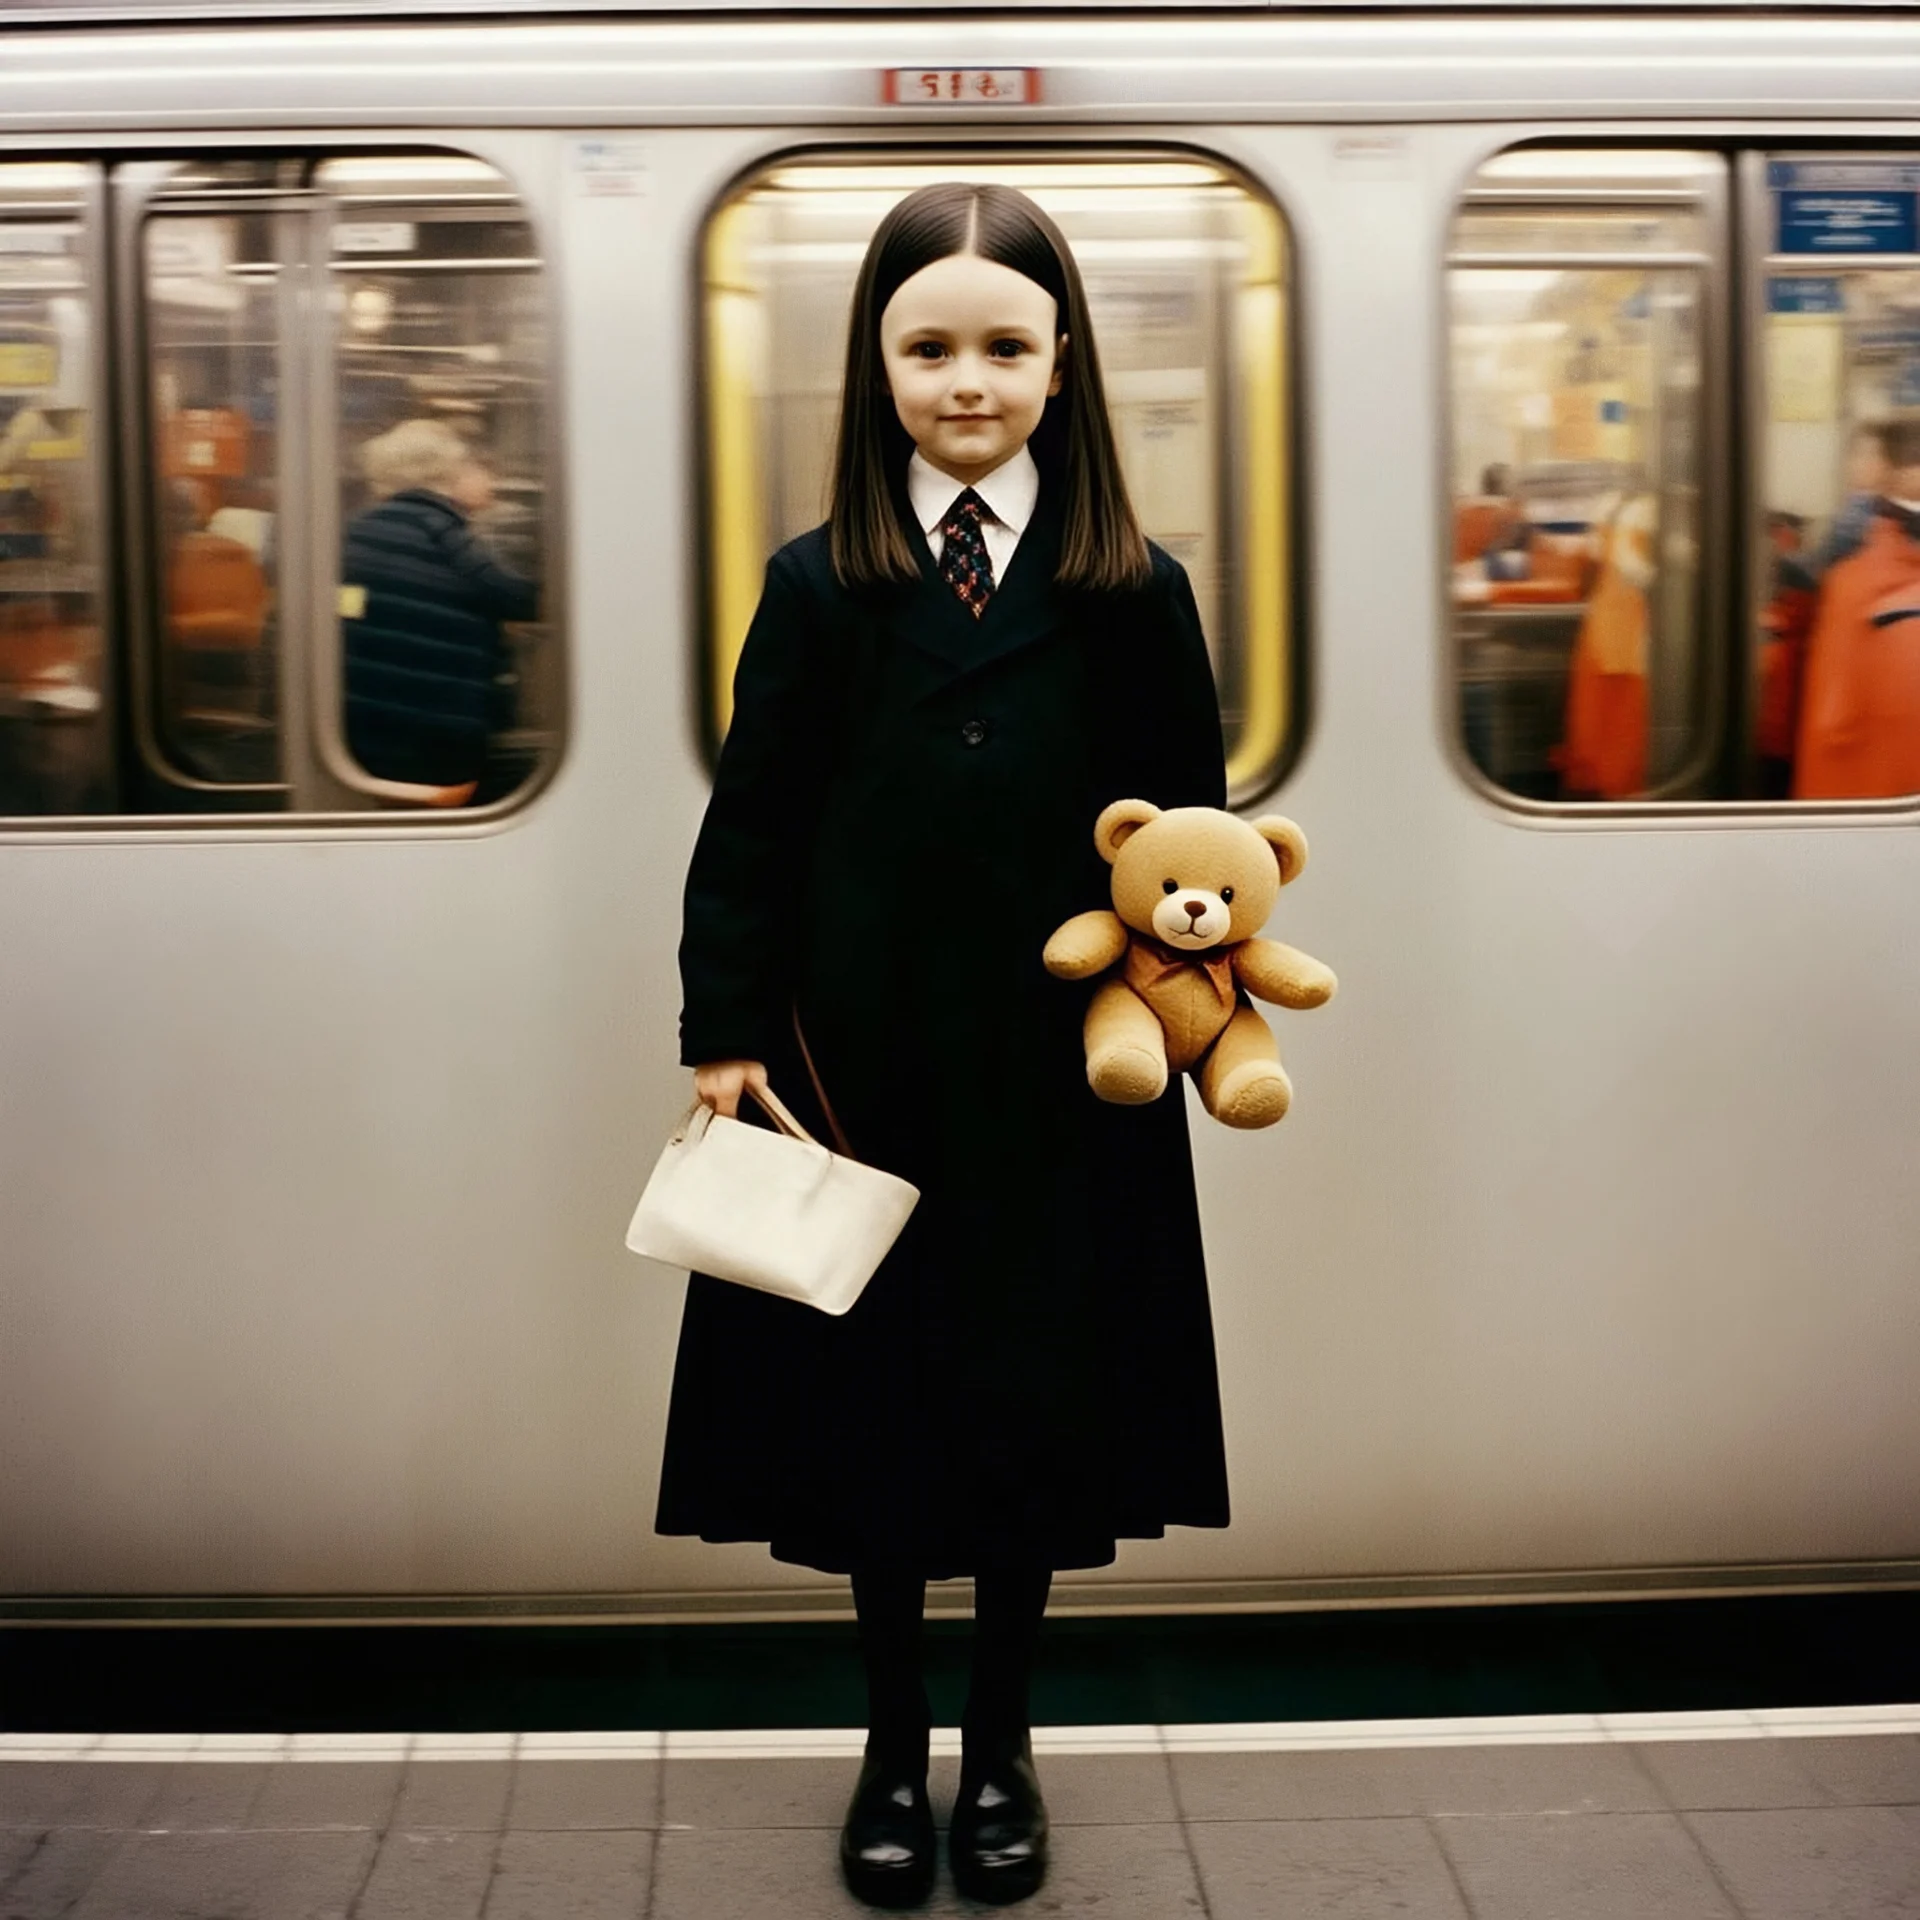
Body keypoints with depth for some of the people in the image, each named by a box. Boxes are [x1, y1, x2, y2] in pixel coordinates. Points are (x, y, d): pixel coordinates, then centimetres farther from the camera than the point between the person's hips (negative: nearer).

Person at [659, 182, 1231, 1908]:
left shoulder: (1134, 595, 0)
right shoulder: (816, 588, 0)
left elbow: (1195, 829, 3)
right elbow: (749, 833, 0)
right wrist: (725, 1032, -5)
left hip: (1062, 1088, 0)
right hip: (860, 1074, 0)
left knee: (1035, 1407, 11)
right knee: (871, 1403, 11)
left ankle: (1002, 1745, 32)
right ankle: (893, 1746, 31)